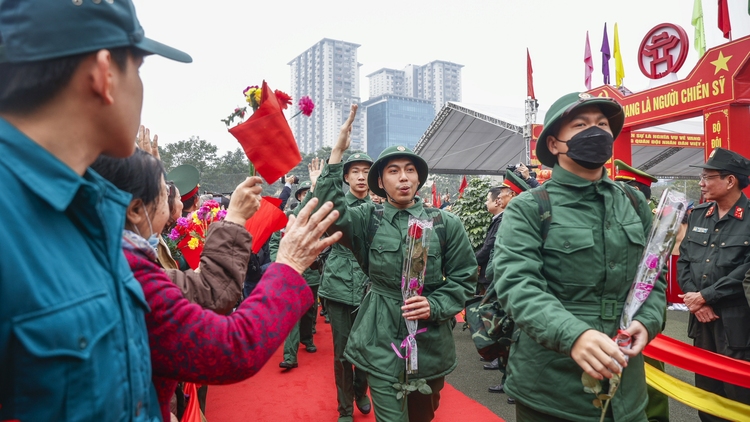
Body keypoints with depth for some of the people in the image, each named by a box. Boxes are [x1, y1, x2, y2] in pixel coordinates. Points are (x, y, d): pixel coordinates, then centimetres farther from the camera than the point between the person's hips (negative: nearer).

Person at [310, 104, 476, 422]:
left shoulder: (445, 223, -3)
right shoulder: (368, 219, -3)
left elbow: (464, 278, 1)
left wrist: (434, 307, -15)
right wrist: (337, 154, -25)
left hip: (431, 343, 2)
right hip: (381, 344, -2)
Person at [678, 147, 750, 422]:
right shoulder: (697, 214, 8)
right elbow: (683, 260, 6)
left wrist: (704, 296, -13)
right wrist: (694, 299, -5)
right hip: (701, 316, 6)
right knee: (705, 385, 19)